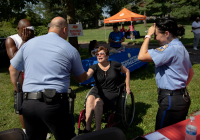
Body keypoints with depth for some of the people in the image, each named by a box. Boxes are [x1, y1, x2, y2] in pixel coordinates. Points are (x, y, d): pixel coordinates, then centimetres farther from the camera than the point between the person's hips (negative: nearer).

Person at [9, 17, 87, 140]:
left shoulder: (28, 43, 11)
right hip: (54, 103, -4)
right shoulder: (70, 49, 0)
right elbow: (81, 78, 11)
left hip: (28, 104, 5)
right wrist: (86, 74, 33)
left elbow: (13, 70, 20)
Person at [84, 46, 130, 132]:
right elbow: (87, 75, -21)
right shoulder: (94, 67, 1)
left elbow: (127, 71, 16)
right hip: (97, 91, 2)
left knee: (97, 101, -33)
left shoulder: (114, 65, 1)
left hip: (112, 92, -2)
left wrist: (127, 86, 13)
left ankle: (98, 130, -24)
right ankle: (87, 128, -27)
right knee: (90, 98, -33)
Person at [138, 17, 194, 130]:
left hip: (171, 100, -10)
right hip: (183, 98, 10)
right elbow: (191, 73, 19)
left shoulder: (171, 49, -21)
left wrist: (149, 35, -16)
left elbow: (142, 56, -28)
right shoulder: (181, 47, 12)